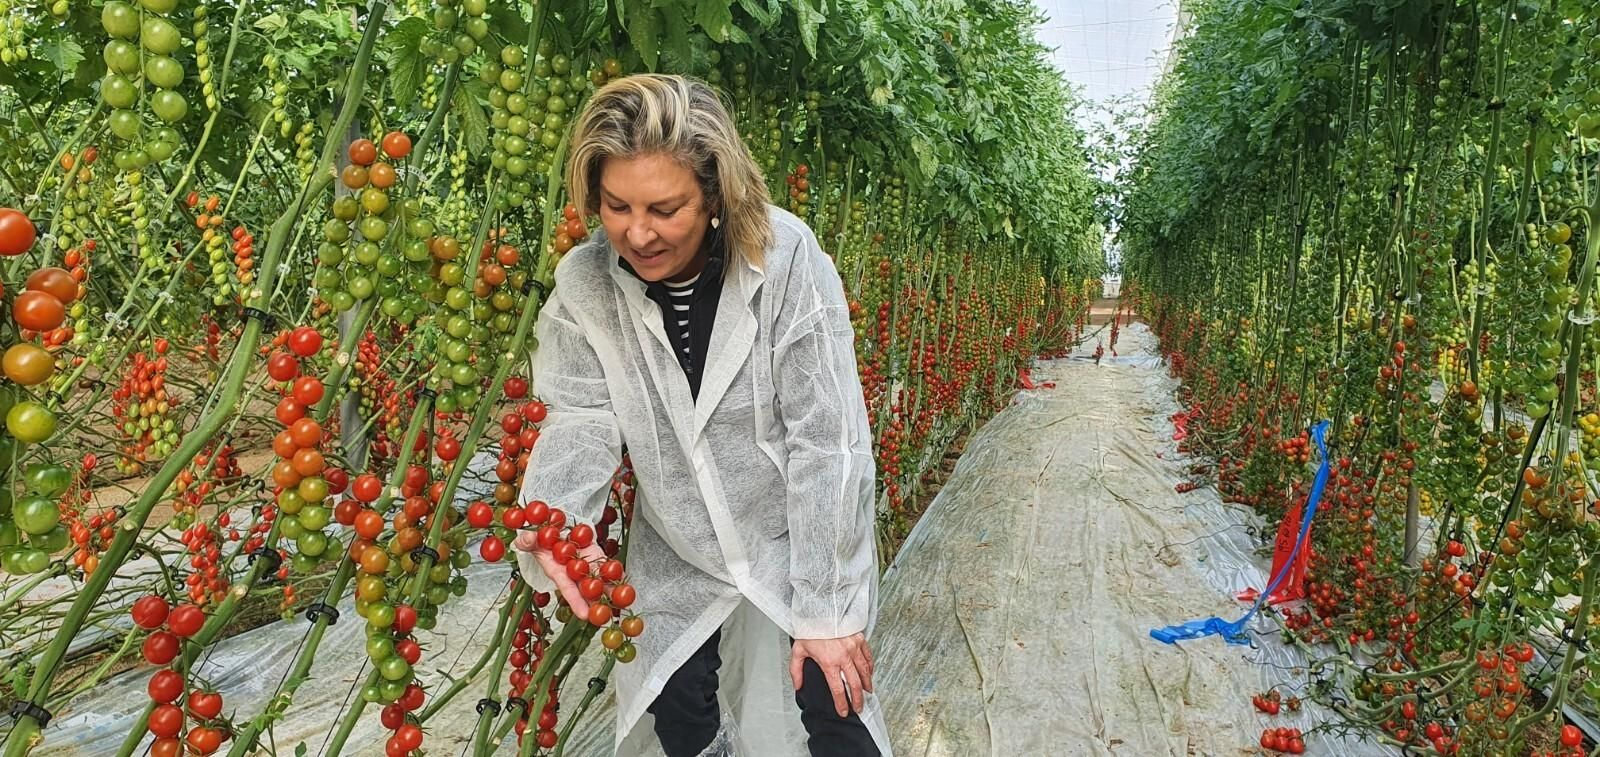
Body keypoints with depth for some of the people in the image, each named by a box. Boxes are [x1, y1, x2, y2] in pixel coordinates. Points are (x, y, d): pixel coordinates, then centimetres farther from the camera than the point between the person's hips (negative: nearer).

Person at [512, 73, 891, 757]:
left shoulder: (787, 259, -24)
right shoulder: (582, 283, -12)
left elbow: (826, 440, -22)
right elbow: (582, 419, -10)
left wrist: (828, 609, -18)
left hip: (797, 549, -3)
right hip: (673, 568, 4)